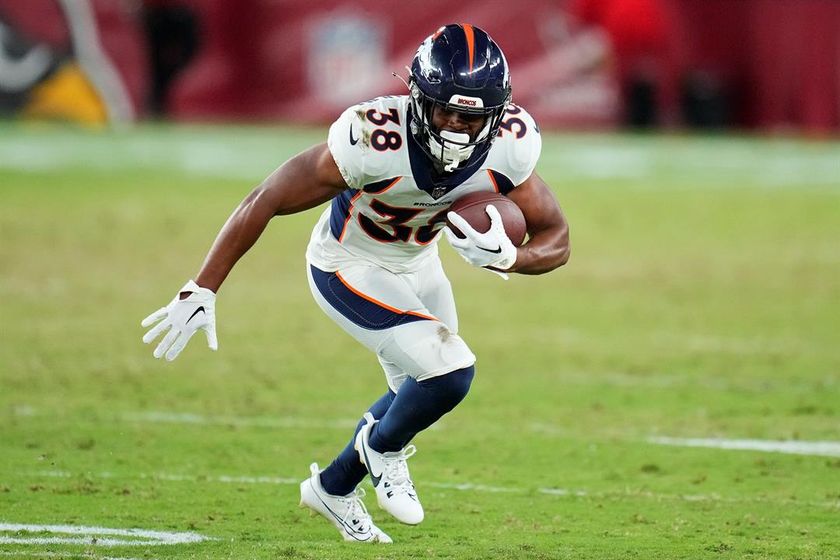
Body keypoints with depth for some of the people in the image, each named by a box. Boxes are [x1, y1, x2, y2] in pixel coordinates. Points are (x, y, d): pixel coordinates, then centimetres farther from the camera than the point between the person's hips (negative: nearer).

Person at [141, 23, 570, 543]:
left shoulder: (509, 145, -25)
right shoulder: (374, 140, -38)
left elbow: (557, 242, -14)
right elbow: (265, 202, -29)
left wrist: (506, 258, -37)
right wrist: (202, 291, -27)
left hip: (417, 264, 6)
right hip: (349, 267, -6)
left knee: (420, 395, 20)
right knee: (449, 373, -20)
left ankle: (335, 486, 45)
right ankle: (384, 447, 13)